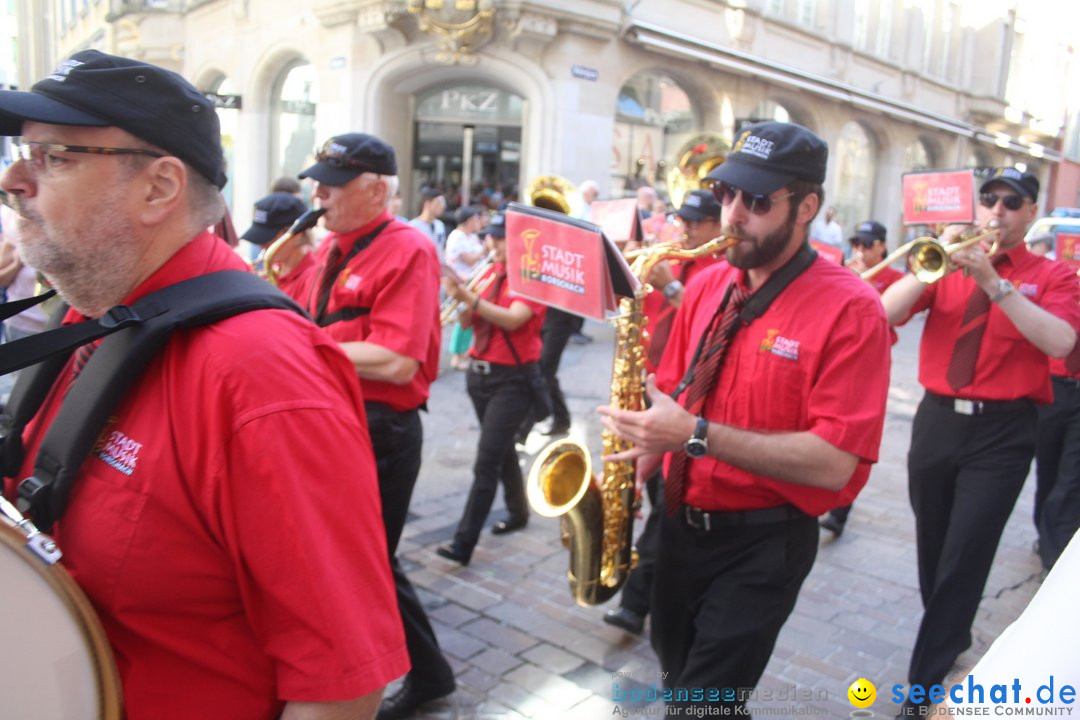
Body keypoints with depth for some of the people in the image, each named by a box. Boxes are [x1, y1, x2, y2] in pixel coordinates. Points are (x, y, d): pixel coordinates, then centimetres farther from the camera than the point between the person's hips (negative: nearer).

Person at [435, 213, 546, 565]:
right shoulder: (489, 273, 10)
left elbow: (512, 320, -25)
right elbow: (468, 321, 5)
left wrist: (470, 297, -34)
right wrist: (458, 296, -15)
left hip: (514, 378, -7)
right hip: (479, 372, 7)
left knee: (486, 461, -9)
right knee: (501, 449, 19)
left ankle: (464, 542, -7)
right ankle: (518, 512, 38)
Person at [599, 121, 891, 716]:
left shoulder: (850, 309, -18)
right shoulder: (705, 285, 1)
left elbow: (834, 462, -24)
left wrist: (697, 436, -30)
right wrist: (647, 451, -8)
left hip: (763, 542, -6)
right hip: (681, 523, 7)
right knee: (678, 672, 25)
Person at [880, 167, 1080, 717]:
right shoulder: (948, 267, 8)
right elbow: (886, 312, -6)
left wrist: (994, 281, -21)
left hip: (1002, 432, -3)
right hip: (937, 420, 3)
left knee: (965, 556, -6)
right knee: (933, 547, 16)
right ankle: (951, 635, 41)